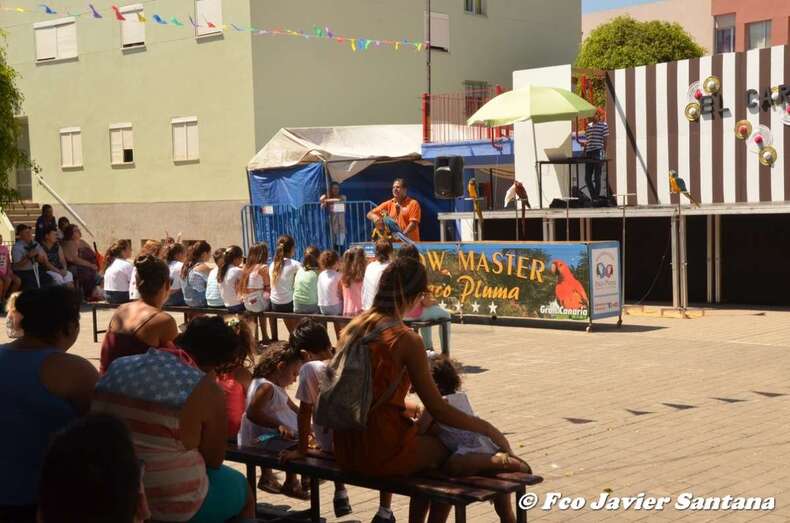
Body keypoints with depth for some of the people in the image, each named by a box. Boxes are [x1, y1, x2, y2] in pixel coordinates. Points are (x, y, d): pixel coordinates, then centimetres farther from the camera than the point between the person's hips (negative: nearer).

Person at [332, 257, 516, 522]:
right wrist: (489, 429, 0)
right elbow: (439, 411, -12)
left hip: (346, 449, 7)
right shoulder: (407, 340, -16)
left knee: (426, 440, 30)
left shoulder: (352, 329, 4)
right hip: (381, 453, -7)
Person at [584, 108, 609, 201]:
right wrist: (584, 151, 13)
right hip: (589, 152, 7)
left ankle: (596, 197, 1)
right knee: (587, 177, 7)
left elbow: (605, 140, -4)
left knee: (597, 177, -4)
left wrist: (604, 152, -12)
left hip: (597, 152, -7)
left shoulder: (603, 125, -1)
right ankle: (592, 197, 17)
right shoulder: (589, 125, 17)